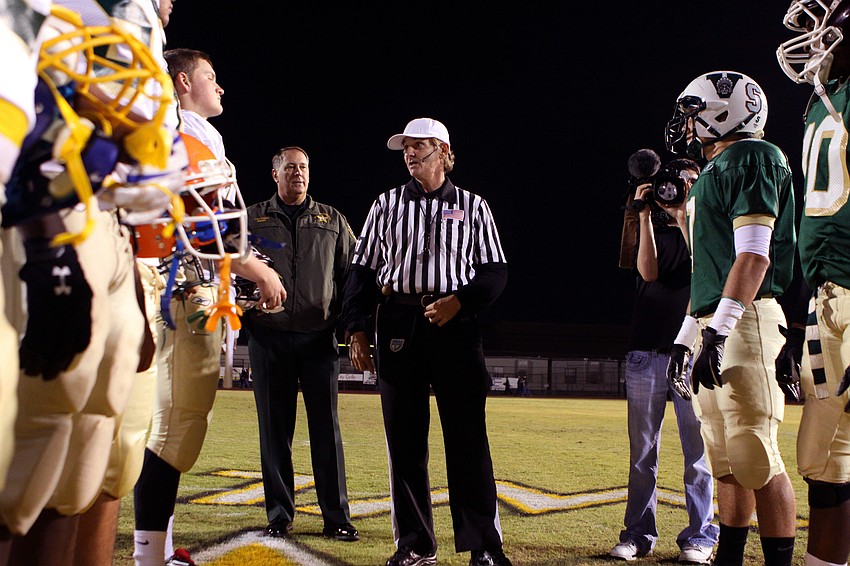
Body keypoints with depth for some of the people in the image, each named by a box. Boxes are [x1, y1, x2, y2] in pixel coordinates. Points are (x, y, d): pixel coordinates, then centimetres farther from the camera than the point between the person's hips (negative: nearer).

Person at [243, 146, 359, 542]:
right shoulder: (252, 220, 12)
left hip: (319, 337, 0)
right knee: (274, 428, 3)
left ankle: (336, 518, 2)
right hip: (269, 336, 0)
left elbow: (351, 274, 13)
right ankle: (279, 515, 11)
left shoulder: (332, 220, 14)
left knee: (327, 428, -2)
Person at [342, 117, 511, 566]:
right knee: (404, 437, 2)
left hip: (455, 323, -2)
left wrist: (459, 301, -11)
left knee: (468, 436, -5)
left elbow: (495, 272, 7)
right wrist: (356, 329, 3)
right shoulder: (386, 205, 14)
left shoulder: (472, 207, 10)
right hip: (399, 325, 2)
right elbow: (363, 270, 12)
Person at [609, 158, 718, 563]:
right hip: (647, 351, 2)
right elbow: (649, 271, -5)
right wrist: (646, 215, -10)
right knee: (642, 450, 3)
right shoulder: (652, 230, 15)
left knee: (698, 450, -2)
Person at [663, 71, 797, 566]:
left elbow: (754, 255, -17)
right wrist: (686, 337, 24)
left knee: (756, 459, -11)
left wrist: (718, 332, -23)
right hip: (714, 323, 10)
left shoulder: (751, 158, -7)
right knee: (728, 463, 11)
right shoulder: (714, 173, 23)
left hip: (743, 321, -10)